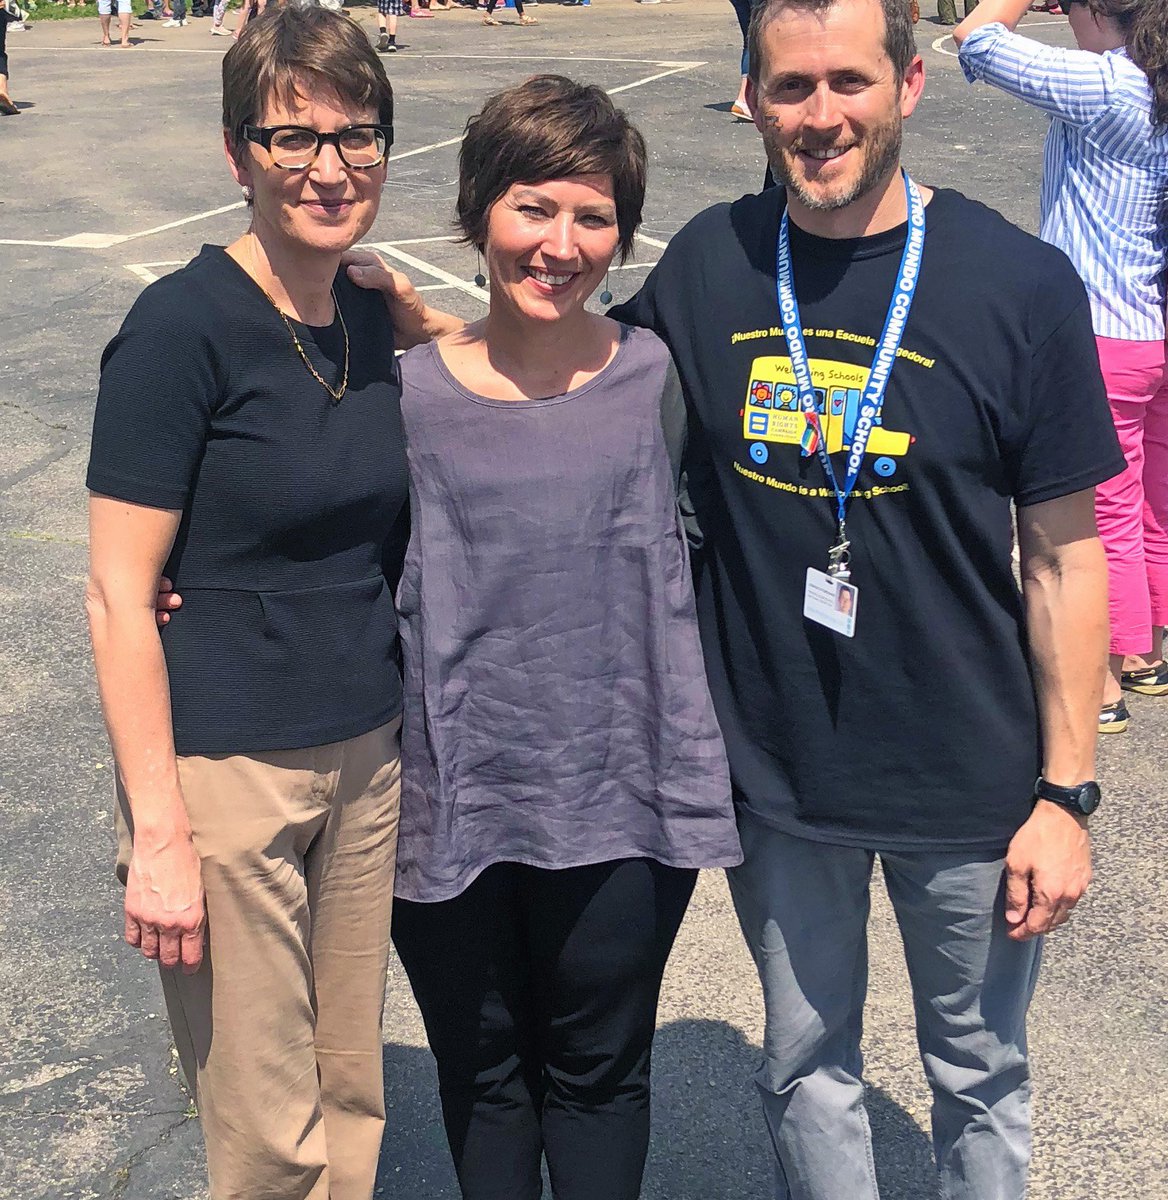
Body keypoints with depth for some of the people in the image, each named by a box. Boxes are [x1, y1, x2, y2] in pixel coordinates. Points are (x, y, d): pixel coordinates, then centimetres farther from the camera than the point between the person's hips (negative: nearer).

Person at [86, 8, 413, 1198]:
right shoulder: (181, 326, -14)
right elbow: (118, 593, -15)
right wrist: (158, 831, -16)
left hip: (366, 755, 6)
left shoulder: (372, 319, 5)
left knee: (351, 1095, 17)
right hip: (222, 769, -6)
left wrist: (408, 730, 10)